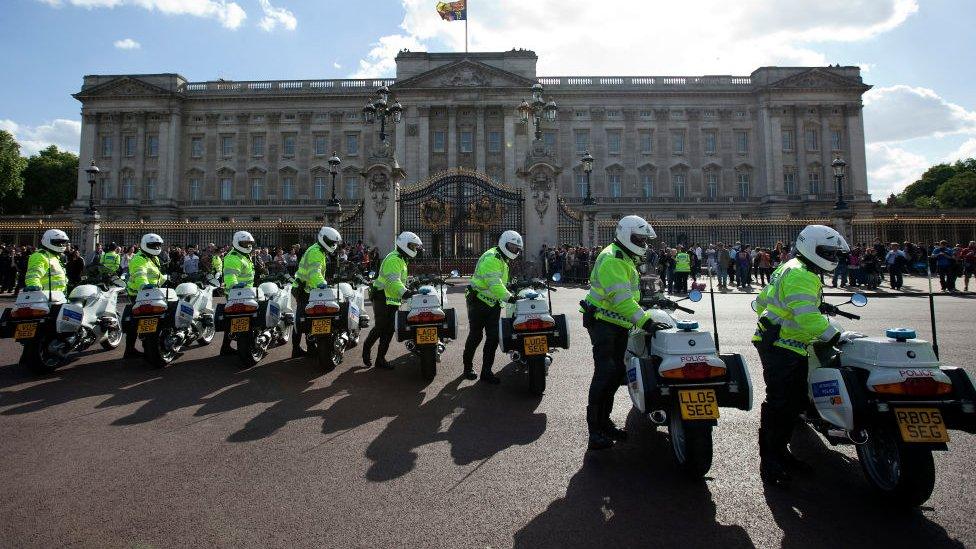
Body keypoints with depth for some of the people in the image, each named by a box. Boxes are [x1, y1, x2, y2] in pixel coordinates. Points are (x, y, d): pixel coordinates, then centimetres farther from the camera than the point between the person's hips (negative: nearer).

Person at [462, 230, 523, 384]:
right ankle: (467, 366, 20)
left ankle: (486, 371, 8)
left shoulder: (502, 261, 16)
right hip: (479, 301, -9)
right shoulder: (491, 258, -18)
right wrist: (509, 297, -35)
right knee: (476, 335, 1)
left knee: (493, 337, 1)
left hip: (493, 304, 9)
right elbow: (494, 283, -29)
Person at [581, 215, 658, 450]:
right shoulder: (612, 260, -18)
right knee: (605, 373, -13)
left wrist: (656, 303, 15)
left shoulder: (627, 260, 18)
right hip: (603, 323, -10)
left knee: (617, 373, 11)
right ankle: (594, 430, -8)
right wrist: (645, 320, -32)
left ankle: (604, 422, 22)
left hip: (619, 325, 10)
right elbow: (620, 298, -28)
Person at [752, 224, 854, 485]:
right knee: (779, 403, -9)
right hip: (781, 348, -11)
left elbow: (761, 301, 26)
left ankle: (779, 449, 26)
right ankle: (769, 460, -3)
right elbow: (807, 317, -25)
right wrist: (836, 336, -22)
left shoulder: (790, 269, 20)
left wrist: (772, 320, 32)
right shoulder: (800, 275, -15)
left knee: (796, 401, 15)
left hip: (791, 348, 11)